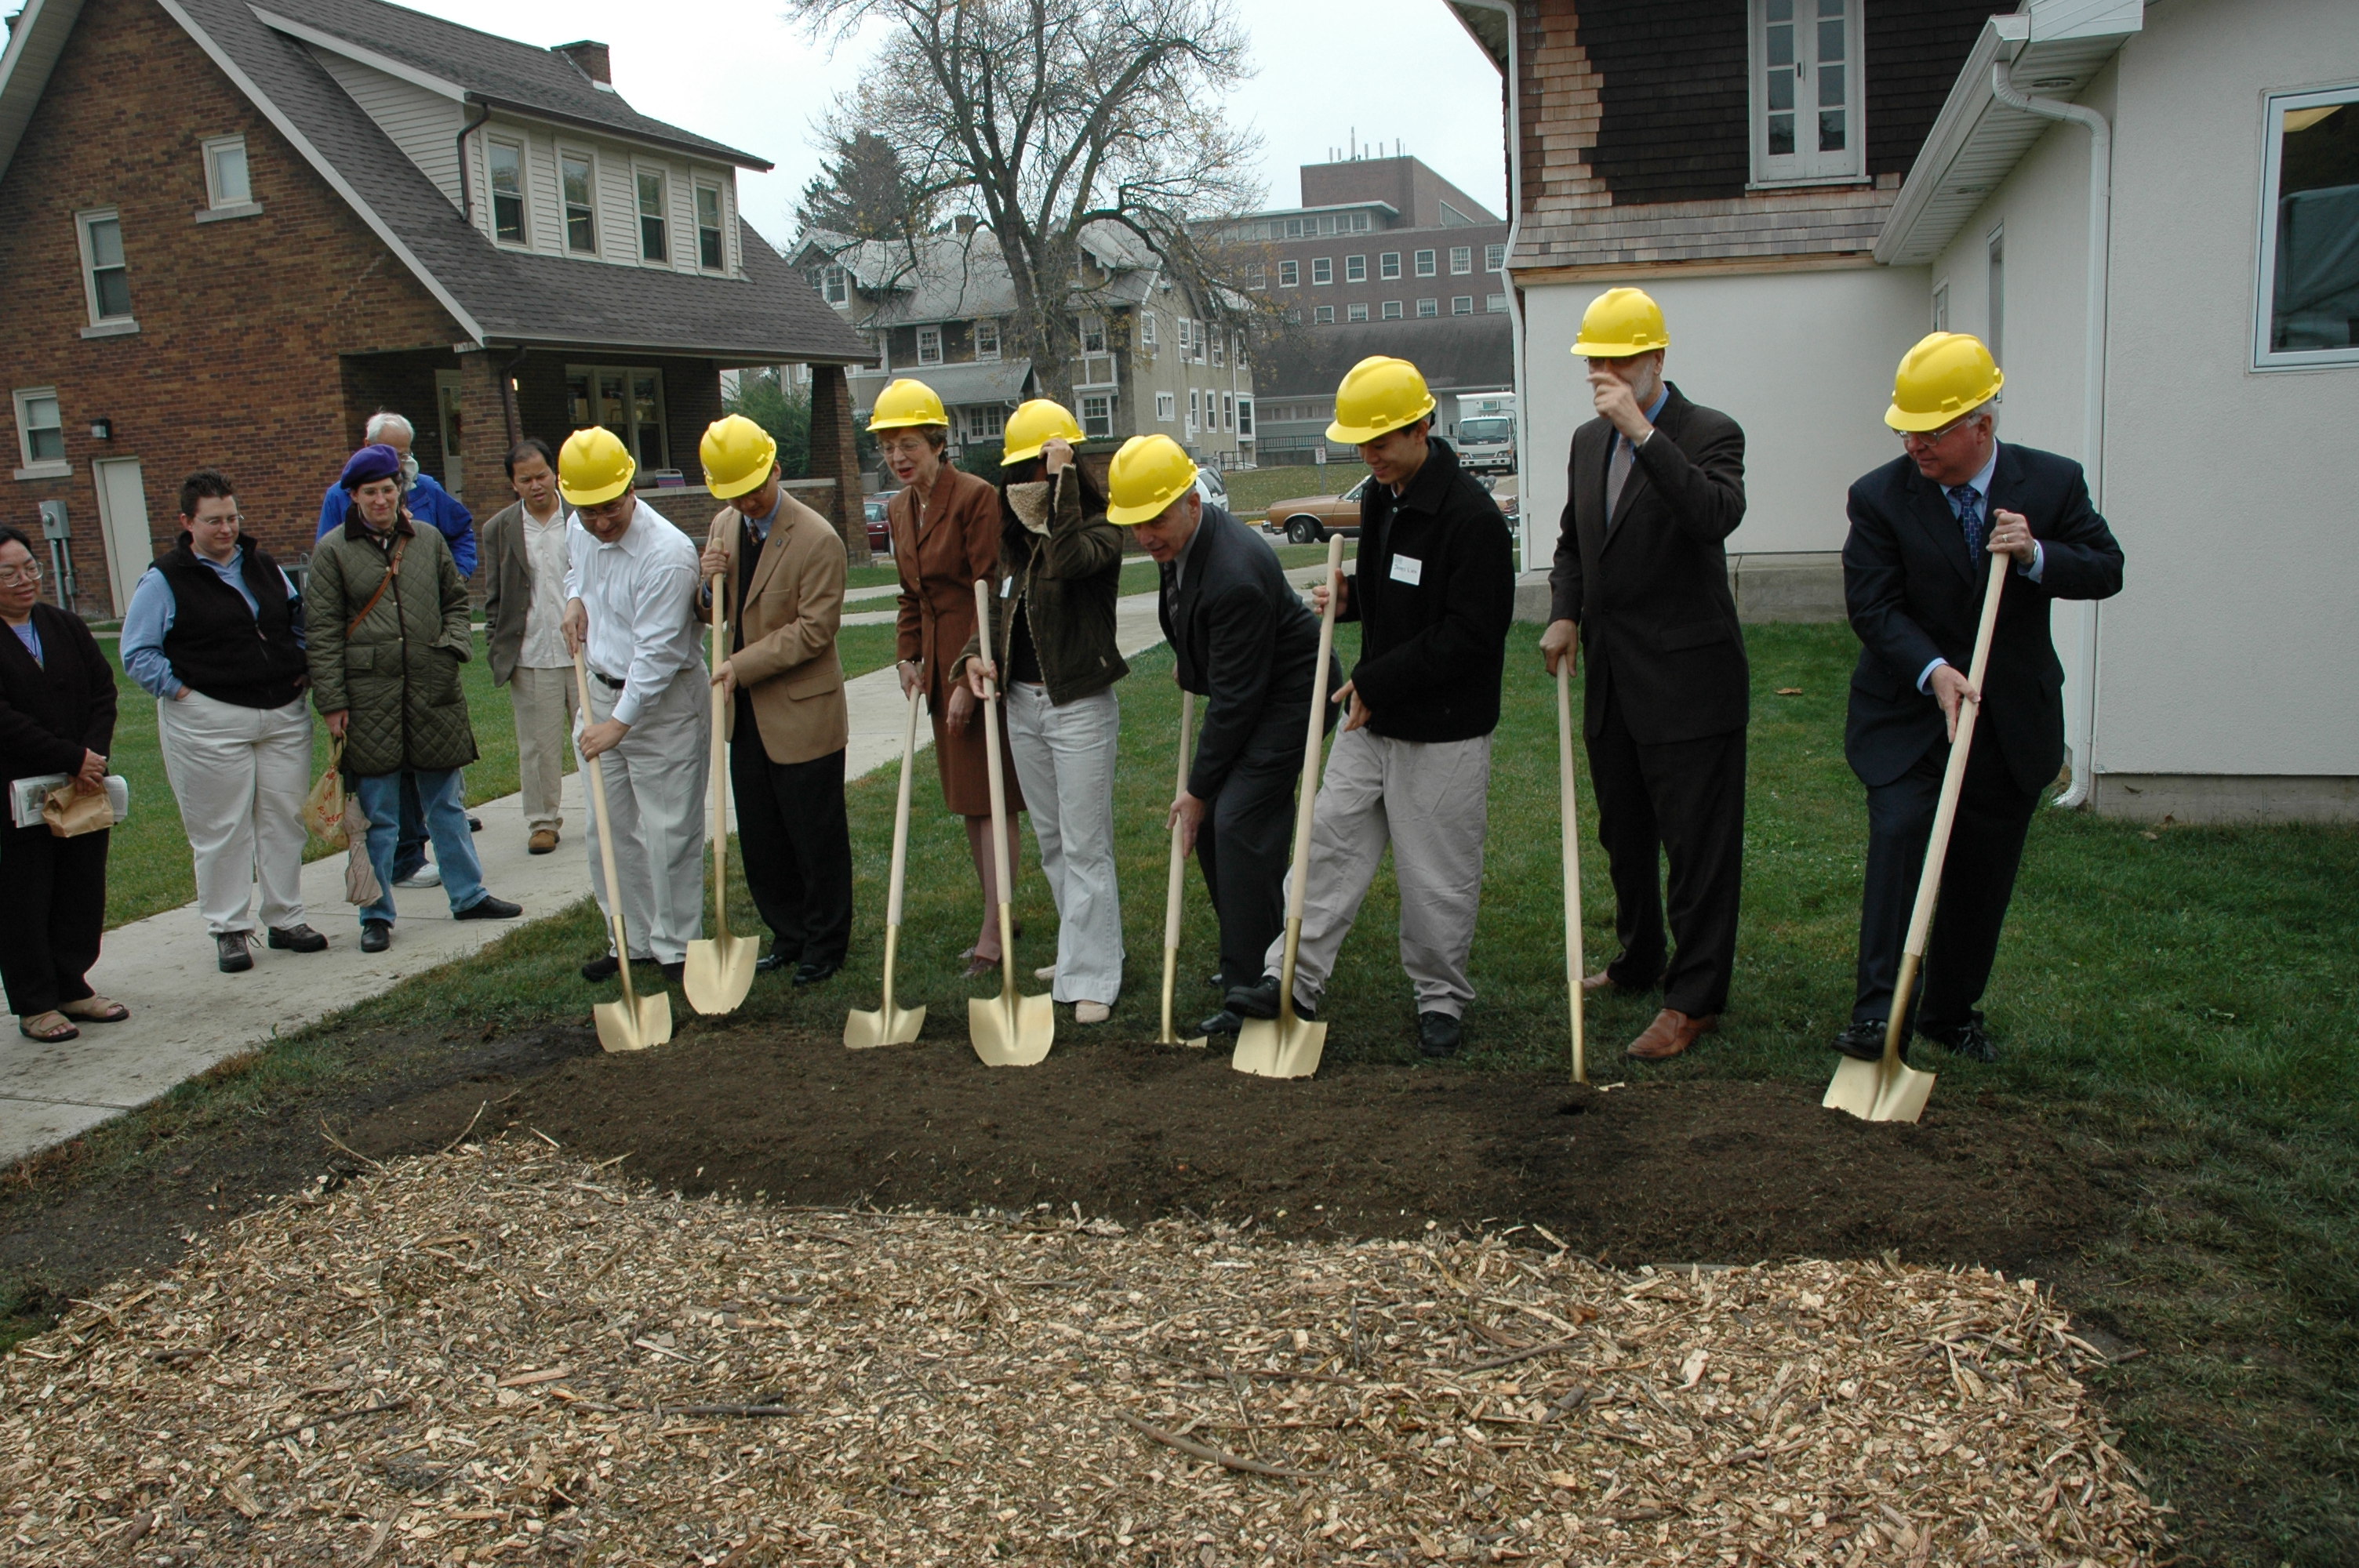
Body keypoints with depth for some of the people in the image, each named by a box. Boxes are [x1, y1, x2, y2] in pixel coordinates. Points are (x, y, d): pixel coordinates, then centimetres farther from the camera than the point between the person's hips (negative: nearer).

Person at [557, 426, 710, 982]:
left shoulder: (667, 553, -23)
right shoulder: (579, 535, 2)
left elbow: (657, 651, -23)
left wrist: (620, 722, -23)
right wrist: (575, 599, 5)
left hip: (663, 703, -8)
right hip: (602, 691, 8)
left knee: (669, 833, -2)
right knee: (610, 830, 13)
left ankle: (676, 947, 11)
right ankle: (631, 939, 25)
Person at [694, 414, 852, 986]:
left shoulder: (818, 539, -16)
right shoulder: (724, 526, 7)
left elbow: (814, 628, -18)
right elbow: (712, 614, 15)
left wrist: (743, 664, -21)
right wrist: (709, 584, -8)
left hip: (802, 712, -7)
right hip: (747, 713, 7)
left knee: (816, 838, 5)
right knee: (761, 840, 14)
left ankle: (824, 945, 20)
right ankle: (788, 935, 29)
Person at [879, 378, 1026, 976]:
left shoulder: (976, 497, -14)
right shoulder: (899, 509, 11)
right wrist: (909, 657, 6)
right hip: (939, 666, 8)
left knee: (993, 798, -4)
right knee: (966, 798, 13)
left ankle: (993, 935, 0)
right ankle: (999, 917, 25)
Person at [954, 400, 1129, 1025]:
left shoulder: (1098, 529, -11)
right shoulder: (1017, 538, 10)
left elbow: (1068, 562, -34)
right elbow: (999, 610, 16)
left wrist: (1062, 482, -27)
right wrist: (976, 655, -4)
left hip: (1080, 706, -8)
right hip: (1021, 703, 8)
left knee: (1085, 847, -3)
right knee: (1051, 842, 16)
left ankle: (1091, 978, 4)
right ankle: (1077, 951, 30)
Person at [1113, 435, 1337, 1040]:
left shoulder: (1235, 575, -33)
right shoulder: (1183, 538, -4)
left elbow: (1234, 698, -27)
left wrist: (1198, 790, -21)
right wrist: (1186, 659, 16)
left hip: (1291, 693, -10)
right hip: (1248, 688, 10)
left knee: (1238, 820, -17)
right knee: (1211, 820, 10)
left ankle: (1252, 988, -9)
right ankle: (1268, 948, 25)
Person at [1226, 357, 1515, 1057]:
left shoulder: (1471, 515, -19)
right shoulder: (1380, 497, 8)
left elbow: (1470, 635, -22)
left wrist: (1377, 682, -20)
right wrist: (1351, 595, 0)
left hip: (1443, 734, -8)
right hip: (1372, 717, 8)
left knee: (1437, 875, 4)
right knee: (1331, 843, 7)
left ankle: (1441, 1000, 21)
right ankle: (1295, 979, 14)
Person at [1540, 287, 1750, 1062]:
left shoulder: (1708, 433, -10)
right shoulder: (1588, 440, 12)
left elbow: (1717, 515, -31)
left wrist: (1643, 431, -31)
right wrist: (1564, 614, 5)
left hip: (1687, 680, -8)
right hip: (1612, 680, 8)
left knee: (1698, 842, -1)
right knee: (1624, 833, 19)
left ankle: (1695, 998, 8)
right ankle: (1639, 960, 37)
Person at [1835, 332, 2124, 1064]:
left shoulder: (2053, 482, -2)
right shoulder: (1880, 497, -8)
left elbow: (2107, 569, 1)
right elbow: (1873, 605, -13)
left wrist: (2036, 556, -20)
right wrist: (1932, 670, -28)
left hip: (2012, 721, 2)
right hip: (1906, 714, -2)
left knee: (1983, 874, 9)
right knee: (1899, 834, -21)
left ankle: (1953, 1012, 24)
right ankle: (1878, 1011, -21)